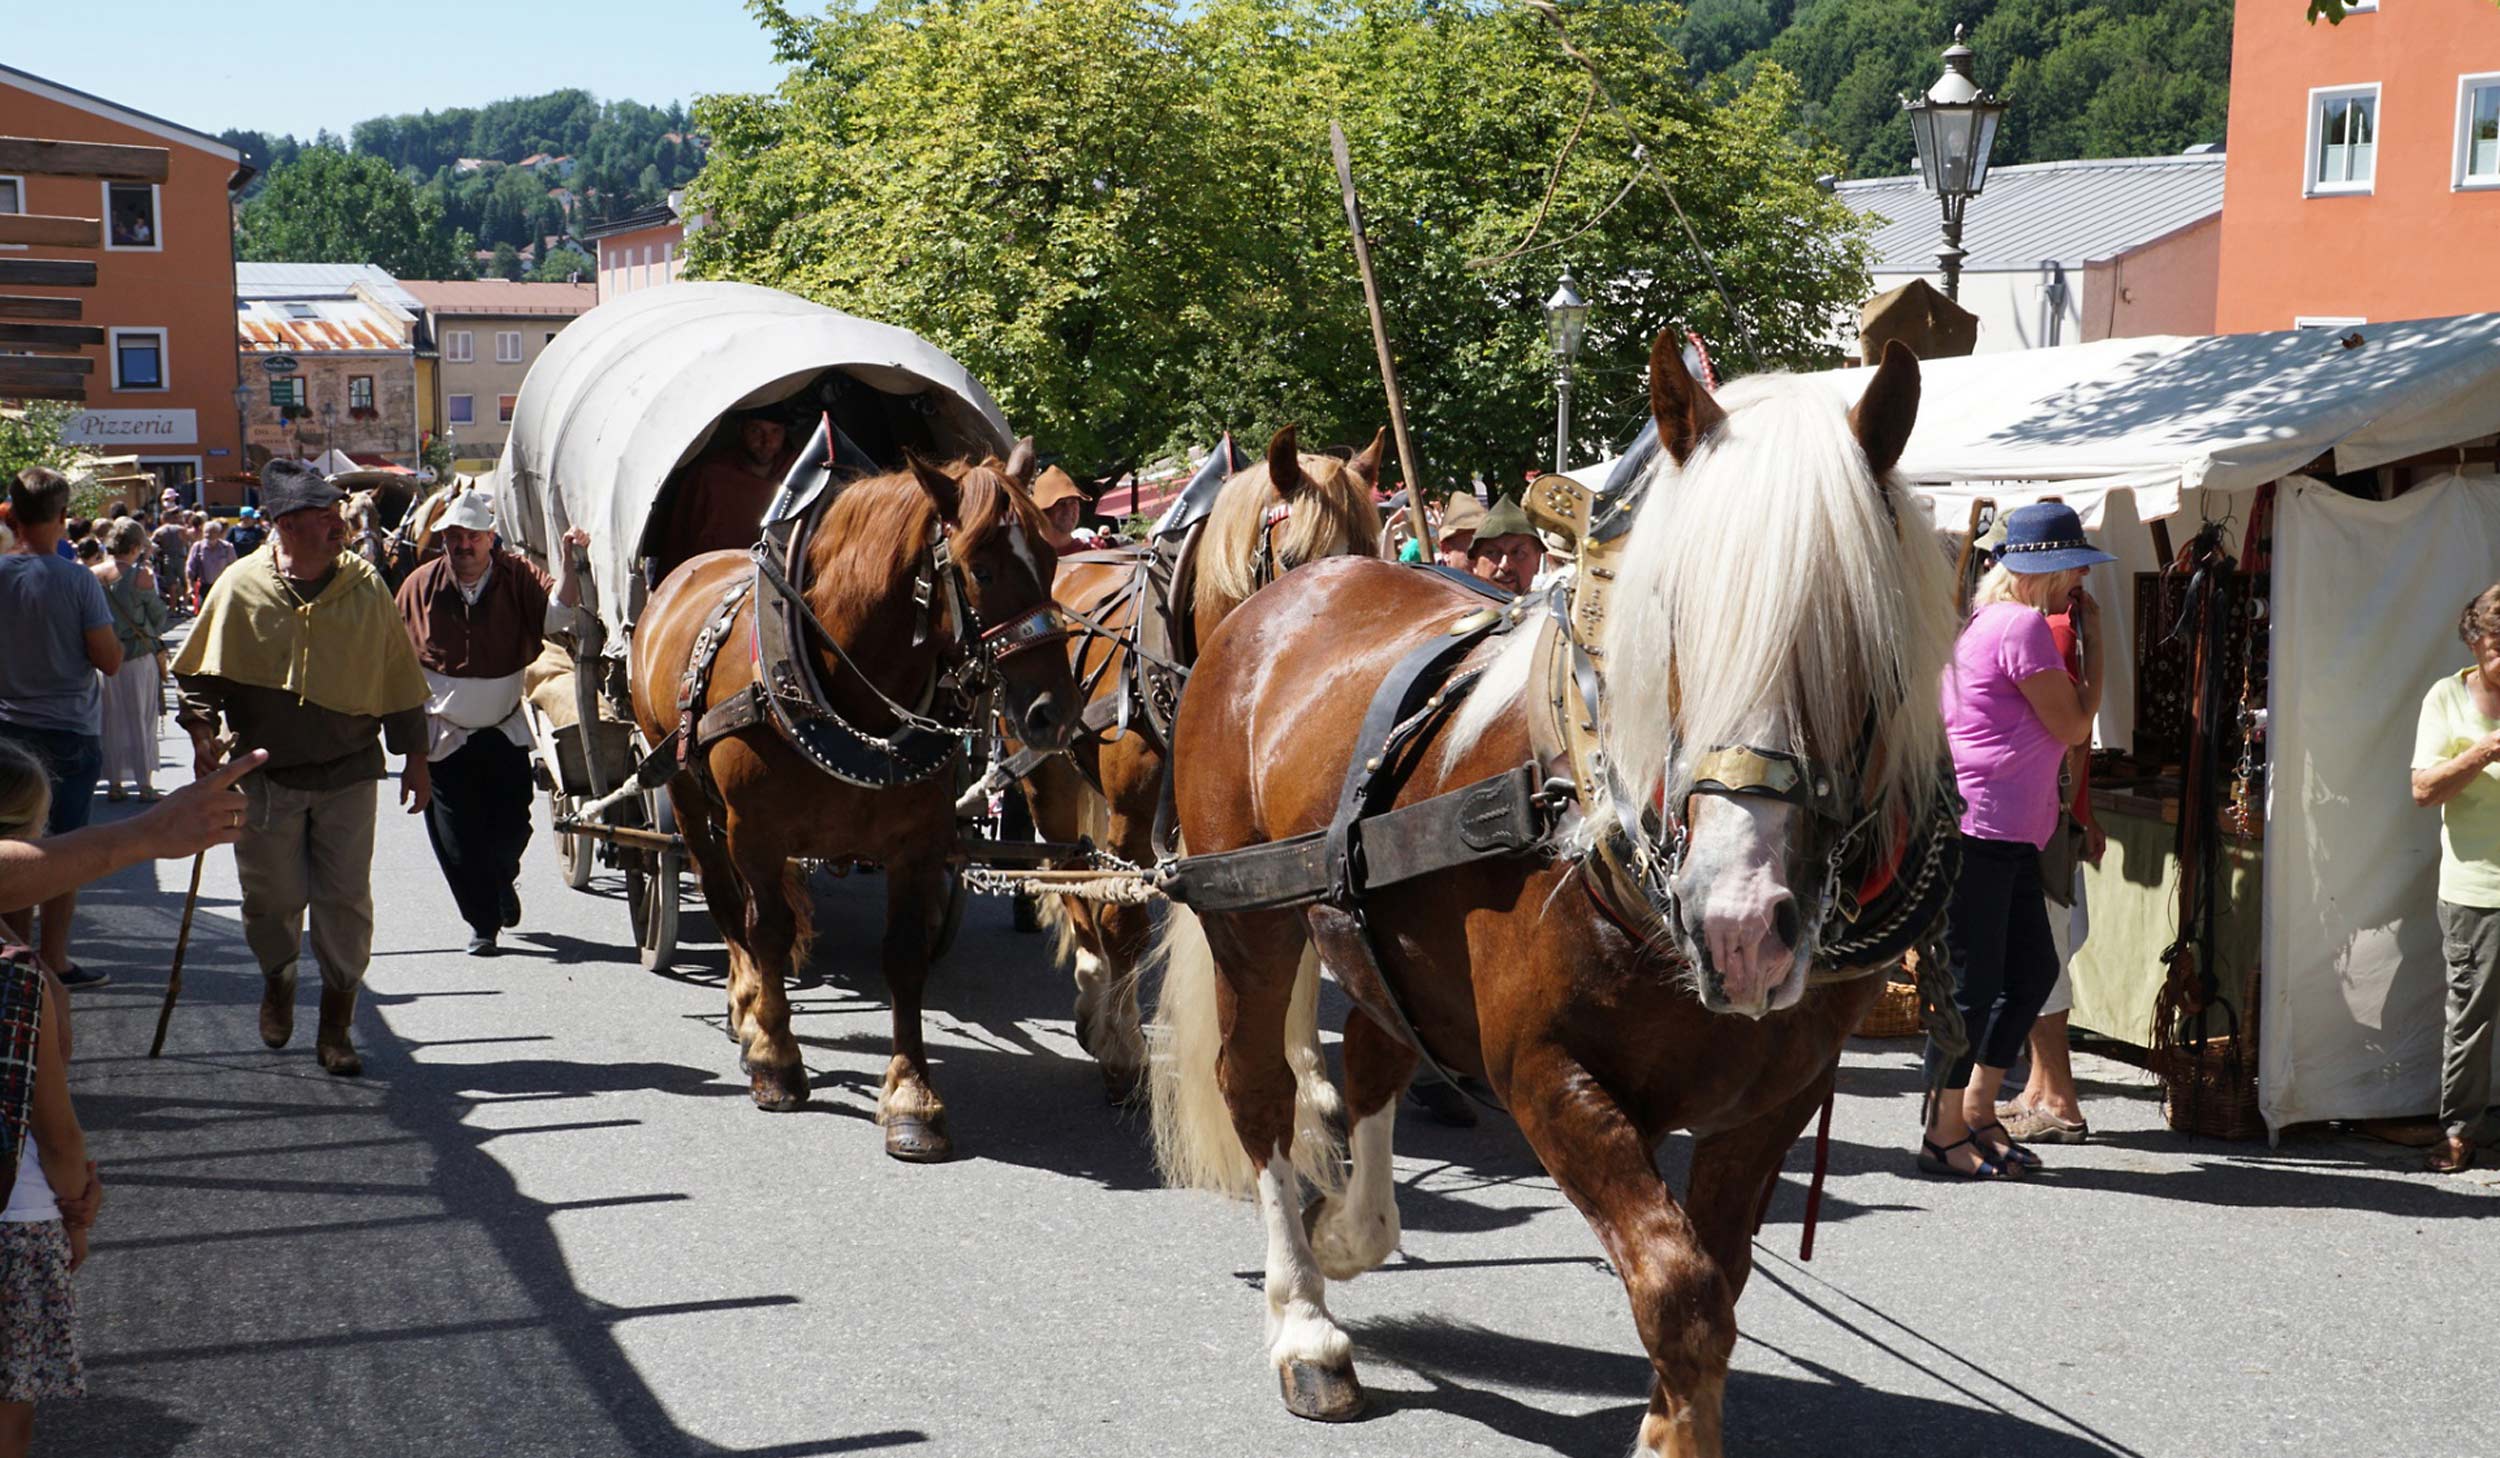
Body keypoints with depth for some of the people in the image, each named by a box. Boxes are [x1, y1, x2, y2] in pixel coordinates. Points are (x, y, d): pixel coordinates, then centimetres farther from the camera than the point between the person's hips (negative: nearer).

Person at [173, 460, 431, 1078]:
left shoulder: (366, 588, -1)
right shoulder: (241, 587, -4)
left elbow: (399, 679, 7)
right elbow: (200, 672, 6)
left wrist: (415, 759, 8)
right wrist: (202, 733, -8)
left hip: (348, 773, 1)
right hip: (265, 774, 0)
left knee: (345, 898, -1)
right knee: (271, 897, 5)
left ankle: (336, 1025, 10)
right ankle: (277, 980, 37)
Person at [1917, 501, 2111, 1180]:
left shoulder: (1991, 620, 18)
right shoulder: (2023, 625, -13)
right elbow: (2074, 726, -11)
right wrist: (2093, 641, -4)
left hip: (2010, 834, 11)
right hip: (1977, 826, -11)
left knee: (2033, 970, 13)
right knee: (1973, 983, -4)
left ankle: (1977, 1109, 22)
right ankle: (1944, 1134, 5)